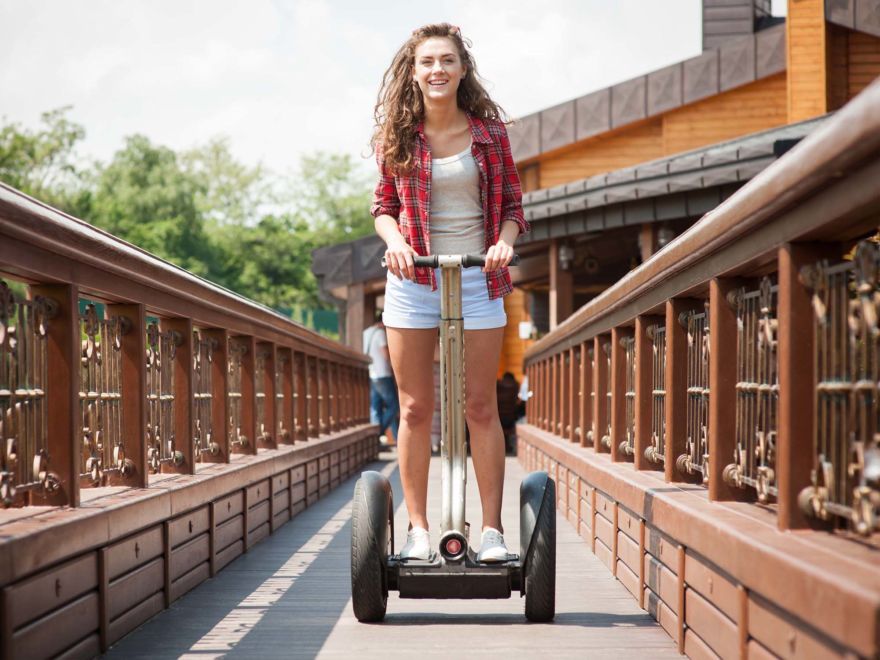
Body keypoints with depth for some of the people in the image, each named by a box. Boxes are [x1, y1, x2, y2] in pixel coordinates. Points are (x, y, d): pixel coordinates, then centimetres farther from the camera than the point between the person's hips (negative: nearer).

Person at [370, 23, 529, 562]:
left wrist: (505, 241, -14)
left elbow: (513, 204, 6)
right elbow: (384, 205, 9)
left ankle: (493, 528, 8)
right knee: (415, 409, 3)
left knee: (481, 406, 2)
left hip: (478, 281, -1)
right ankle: (418, 527, 11)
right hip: (413, 280, 1)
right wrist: (394, 239, -11)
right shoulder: (398, 136, 2)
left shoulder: (489, 130, 1)